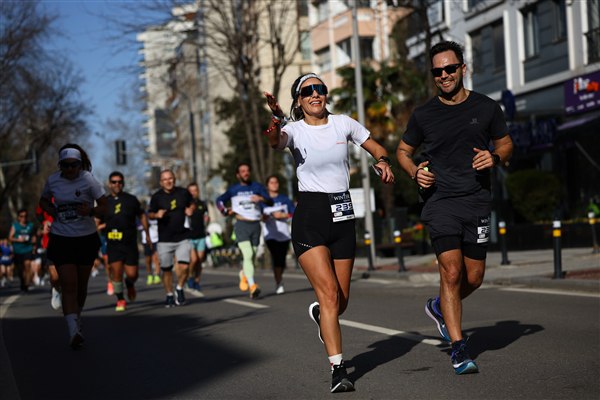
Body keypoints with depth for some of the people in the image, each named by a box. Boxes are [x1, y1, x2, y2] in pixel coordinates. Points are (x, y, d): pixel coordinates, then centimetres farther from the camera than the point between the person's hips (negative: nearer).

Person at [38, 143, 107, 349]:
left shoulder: (89, 180, -9)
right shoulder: (52, 180, -2)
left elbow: (104, 207, -6)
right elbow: (43, 200, 17)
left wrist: (91, 211, -27)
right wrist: (50, 210, -4)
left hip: (87, 238, 0)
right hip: (61, 239, 0)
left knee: (81, 286, 12)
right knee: (69, 286, -12)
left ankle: (77, 318, 39)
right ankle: (73, 332, -19)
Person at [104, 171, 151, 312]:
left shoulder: (131, 200, 5)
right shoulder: (104, 202, 5)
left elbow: (142, 216, 13)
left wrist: (147, 234, 11)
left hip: (130, 243, 0)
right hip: (113, 244, 0)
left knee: (132, 274, -5)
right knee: (116, 271, -8)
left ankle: (130, 284, 32)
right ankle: (120, 300, 9)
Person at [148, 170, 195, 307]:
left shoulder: (183, 193, 2)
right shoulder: (157, 197, -1)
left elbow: (192, 204, 19)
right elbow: (150, 214, 8)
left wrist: (190, 210, -3)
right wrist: (157, 215, -14)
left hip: (182, 237, 0)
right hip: (165, 239, 0)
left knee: (184, 266, -13)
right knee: (166, 269, 4)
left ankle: (179, 288, 14)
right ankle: (169, 295, 22)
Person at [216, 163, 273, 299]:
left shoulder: (257, 187, 10)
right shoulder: (233, 190, 10)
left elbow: (270, 202, 0)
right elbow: (220, 200, 21)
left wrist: (262, 199, -22)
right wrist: (226, 211, 2)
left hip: (255, 225, 3)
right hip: (241, 225, -3)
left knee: (252, 256, 8)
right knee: (248, 255, -19)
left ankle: (243, 274, 40)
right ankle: (252, 286, -27)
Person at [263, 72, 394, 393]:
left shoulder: (343, 124, 5)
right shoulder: (294, 130, -4)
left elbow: (376, 147, 18)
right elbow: (277, 141, -28)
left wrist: (382, 161, -5)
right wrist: (275, 128, -51)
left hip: (342, 215, 4)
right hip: (309, 216, -3)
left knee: (341, 300, 8)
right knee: (329, 294, -16)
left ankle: (320, 316, 44)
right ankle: (338, 368, -12)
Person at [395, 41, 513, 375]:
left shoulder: (487, 108, 4)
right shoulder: (424, 115, 3)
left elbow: (506, 144, 16)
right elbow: (403, 150, 17)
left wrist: (495, 157, -7)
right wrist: (415, 171, -4)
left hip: (477, 200, 2)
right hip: (440, 201, -2)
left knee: (473, 278, 4)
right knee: (452, 272, -14)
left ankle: (439, 308, 36)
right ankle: (459, 349, -8)